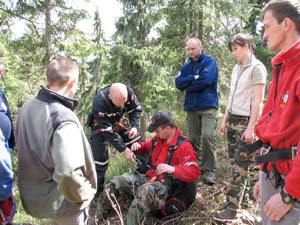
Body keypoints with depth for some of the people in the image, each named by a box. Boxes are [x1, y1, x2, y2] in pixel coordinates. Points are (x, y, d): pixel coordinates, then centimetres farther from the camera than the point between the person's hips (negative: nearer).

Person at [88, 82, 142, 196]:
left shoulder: (128, 92, -29)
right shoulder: (99, 102, -40)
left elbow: (136, 109, -9)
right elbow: (107, 131, -34)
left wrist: (134, 126, -26)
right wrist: (124, 149, -34)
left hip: (119, 122, 5)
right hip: (101, 126, -4)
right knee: (100, 158, -7)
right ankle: (96, 192, 7)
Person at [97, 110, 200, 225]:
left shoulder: (183, 146, -15)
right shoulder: (158, 138, 8)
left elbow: (194, 172, -22)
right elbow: (147, 147, 30)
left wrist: (173, 169, -39)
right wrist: (139, 146, 5)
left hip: (165, 185, -8)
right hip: (147, 176, 8)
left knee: (145, 191, -42)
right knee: (114, 183, -5)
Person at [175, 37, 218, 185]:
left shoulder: (210, 61, 0)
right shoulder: (187, 66, 16)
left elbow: (206, 79, -16)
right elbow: (178, 83, 3)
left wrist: (188, 85, -3)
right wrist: (193, 78, -12)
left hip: (208, 107, -5)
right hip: (191, 107, 6)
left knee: (207, 136, -17)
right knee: (194, 139, 8)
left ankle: (209, 170, -8)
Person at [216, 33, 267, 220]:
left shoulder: (257, 68, -9)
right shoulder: (237, 68, 14)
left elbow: (258, 101, -14)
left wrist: (250, 128, -18)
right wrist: (225, 120, 15)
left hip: (246, 122, -7)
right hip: (233, 121, 8)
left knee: (240, 166, -4)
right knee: (236, 162, 10)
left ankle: (232, 208, 0)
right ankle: (242, 195, 22)